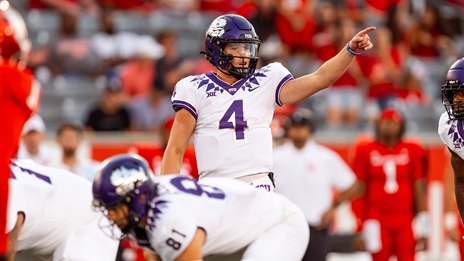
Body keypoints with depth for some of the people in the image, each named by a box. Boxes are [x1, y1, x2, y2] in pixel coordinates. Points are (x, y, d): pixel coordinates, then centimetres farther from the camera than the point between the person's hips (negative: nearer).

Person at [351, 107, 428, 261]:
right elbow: (359, 189, 4)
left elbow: (419, 191, 6)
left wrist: (422, 229, 1)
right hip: (377, 218, -1)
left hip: (406, 220, 1)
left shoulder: (413, 151, 6)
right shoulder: (366, 151, 3)